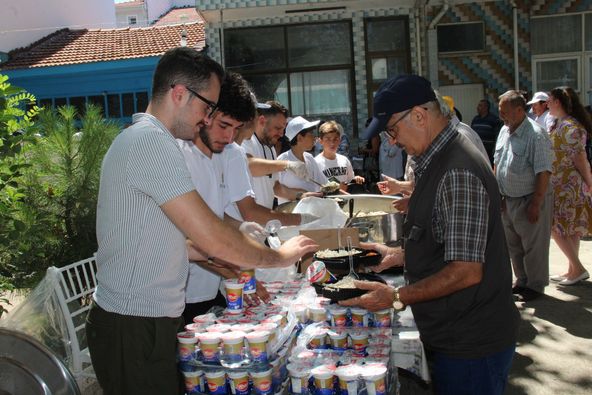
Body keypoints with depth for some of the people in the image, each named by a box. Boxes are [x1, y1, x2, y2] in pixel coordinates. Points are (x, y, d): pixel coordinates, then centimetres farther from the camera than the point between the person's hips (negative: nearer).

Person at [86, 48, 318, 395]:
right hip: (135, 328, -10)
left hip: (150, 320, 10)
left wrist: (228, 252, 9)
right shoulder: (152, 141, -18)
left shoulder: (140, 139, 15)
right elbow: (212, 237, -21)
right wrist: (279, 257, -7)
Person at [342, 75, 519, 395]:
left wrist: (397, 297, -21)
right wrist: (401, 254, 12)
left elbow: (467, 271, -26)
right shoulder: (437, 161, 9)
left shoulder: (457, 173, -24)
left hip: (470, 346, -9)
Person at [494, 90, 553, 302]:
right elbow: (497, 164, 16)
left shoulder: (536, 134, -18)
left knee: (534, 246, 4)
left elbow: (543, 172, -20)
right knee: (514, 245, 17)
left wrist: (536, 204, -21)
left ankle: (535, 285, 19)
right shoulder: (504, 131, 7)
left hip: (529, 200, -8)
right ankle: (522, 281, 33)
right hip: (508, 200, 8)